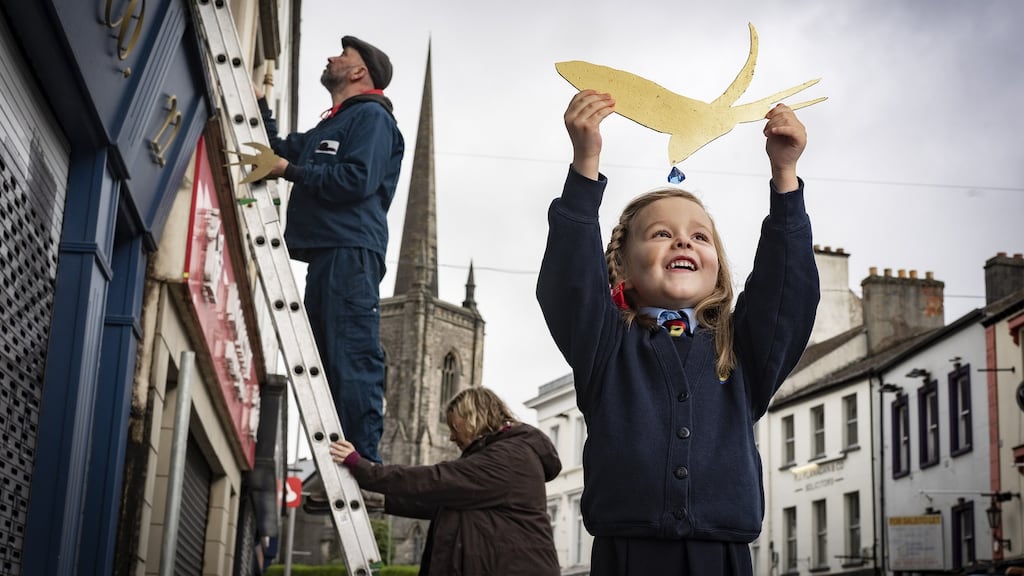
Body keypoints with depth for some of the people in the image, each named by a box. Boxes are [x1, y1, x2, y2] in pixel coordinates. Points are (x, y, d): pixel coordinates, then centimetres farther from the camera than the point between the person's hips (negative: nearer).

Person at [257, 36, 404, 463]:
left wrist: (291, 170, -9)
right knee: (326, 360, 6)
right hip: (326, 254, 10)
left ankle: (363, 461, -23)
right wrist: (259, 104, 30)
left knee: (352, 359, -17)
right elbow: (283, 152, 35)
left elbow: (358, 179, -15)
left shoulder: (372, 117, 0)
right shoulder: (330, 127, 29)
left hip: (351, 254, -10)